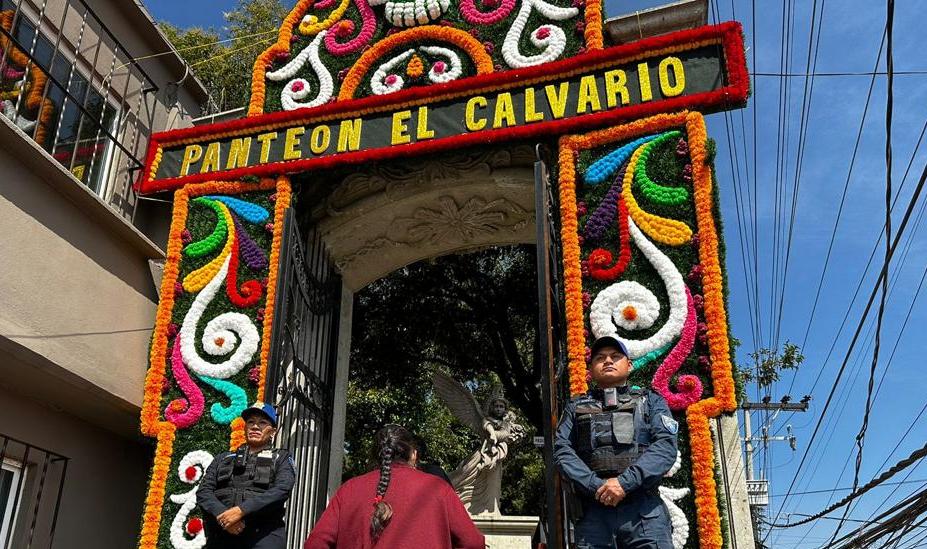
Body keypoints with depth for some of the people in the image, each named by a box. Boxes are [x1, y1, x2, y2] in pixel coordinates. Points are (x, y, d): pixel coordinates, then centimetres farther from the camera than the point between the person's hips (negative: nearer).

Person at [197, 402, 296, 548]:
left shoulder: (281, 458, 14)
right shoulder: (223, 458, 23)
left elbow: (281, 491, -4)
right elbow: (203, 491, 10)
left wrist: (241, 510, -15)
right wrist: (222, 515, -10)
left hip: (263, 535, -2)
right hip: (220, 535, 3)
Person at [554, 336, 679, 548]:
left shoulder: (651, 401, 18)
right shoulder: (576, 407, 22)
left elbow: (666, 445, 1)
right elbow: (561, 450, 7)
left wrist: (625, 481, -13)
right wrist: (595, 485, -10)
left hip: (645, 511, -1)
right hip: (592, 512, 1)